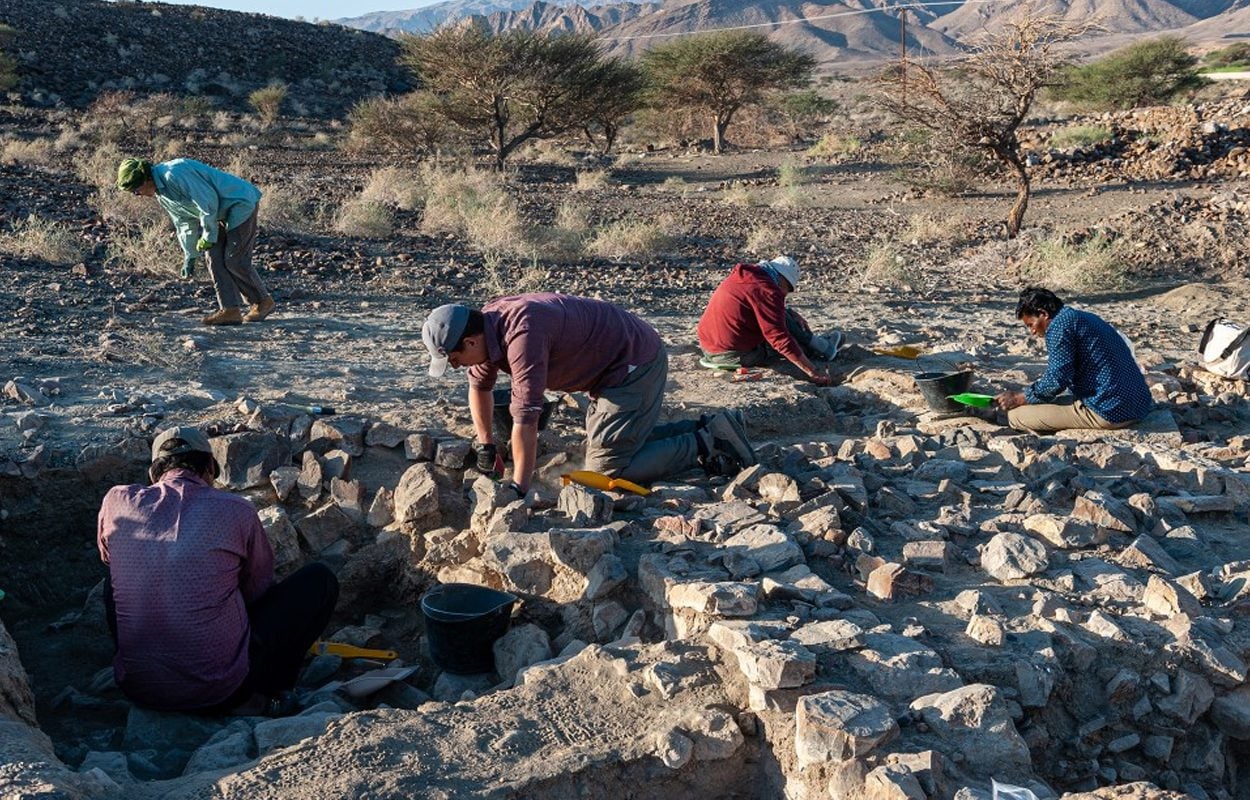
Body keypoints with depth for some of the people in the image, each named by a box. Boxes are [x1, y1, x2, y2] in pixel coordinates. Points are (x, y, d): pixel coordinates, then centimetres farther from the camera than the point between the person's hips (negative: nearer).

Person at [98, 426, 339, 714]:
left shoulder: (117, 501, -1)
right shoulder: (236, 511, -8)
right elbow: (259, 590, 8)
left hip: (136, 688, 4)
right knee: (320, 581, 9)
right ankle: (265, 691, 8)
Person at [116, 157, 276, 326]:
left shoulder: (174, 173, -25)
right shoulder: (161, 194, 8)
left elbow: (208, 201, -25)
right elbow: (184, 222, 17)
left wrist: (208, 236, -15)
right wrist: (189, 256, 16)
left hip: (241, 203, -10)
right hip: (223, 211, 10)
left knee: (234, 260, -10)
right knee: (215, 258, 2)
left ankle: (264, 301, 6)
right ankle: (230, 310, 1)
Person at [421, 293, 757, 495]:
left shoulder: (521, 335, -31)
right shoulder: (488, 324, -1)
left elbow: (526, 417, -33)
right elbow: (479, 385, 17)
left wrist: (518, 491, -28)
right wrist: (485, 446, 14)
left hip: (636, 363, -10)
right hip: (616, 365, 10)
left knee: (606, 469, -11)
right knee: (624, 443, 18)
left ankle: (706, 444, -4)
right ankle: (705, 429, 20)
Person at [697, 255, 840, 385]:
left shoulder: (746, 278, 11)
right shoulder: (766, 290, -18)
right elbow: (780, 338, -22)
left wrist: (793, 314, 15)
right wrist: (813, 372, -18)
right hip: (736, 356, -9)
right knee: (785, 320, -1)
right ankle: (823, 350, 16)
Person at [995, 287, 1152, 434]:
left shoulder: (1060, 325, -9)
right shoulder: (1084, 318, 20)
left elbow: (1056, 381, -16)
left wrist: (1019, 398, -2)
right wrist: (1027, 395, 26)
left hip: (1109, 411, -10)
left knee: (1016, 415, -8)